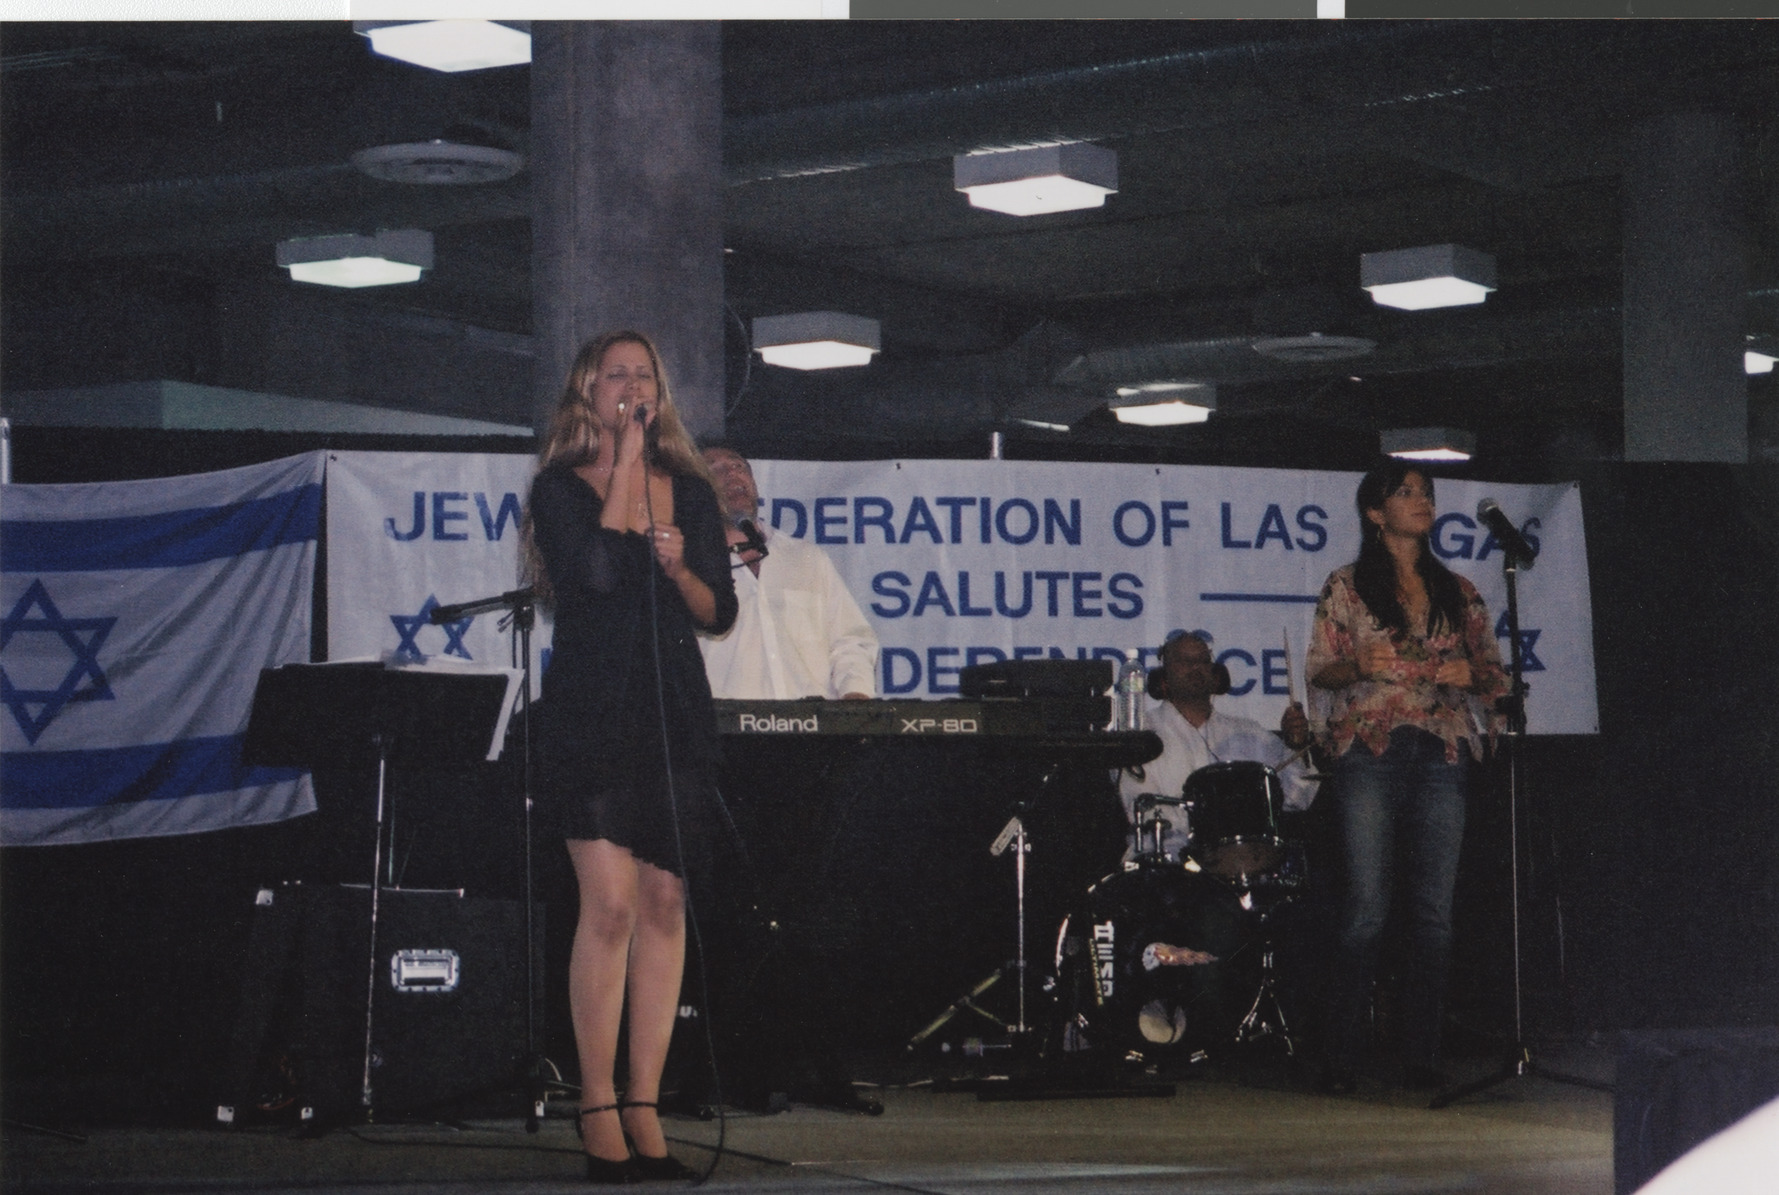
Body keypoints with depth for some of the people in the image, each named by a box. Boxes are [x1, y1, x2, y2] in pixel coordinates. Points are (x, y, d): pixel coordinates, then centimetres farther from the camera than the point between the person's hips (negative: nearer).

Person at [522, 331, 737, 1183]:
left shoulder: (689, 490, 14)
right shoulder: (561, 487, 2)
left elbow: (720, 612, 12)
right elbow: (594, 571, -16)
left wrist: (681, 568, -9)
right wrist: (625, 463, -7)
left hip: (674, 710, 4)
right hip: (591, 708, -4)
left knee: (665, 903, 2)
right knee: (611, 902, -12)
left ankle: (644, 1108, 6)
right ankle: (598, 1109, -5)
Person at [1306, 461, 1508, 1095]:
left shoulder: (1459, 592, 15)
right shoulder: (1346, 587, 7)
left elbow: (1495, 673, 16)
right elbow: (1319, 671, 3)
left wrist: (1468, 674, -6)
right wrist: (1363, 665, -16)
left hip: (1441, 757, 3)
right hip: (1369, 754, -3)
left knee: (1434, 911, 0)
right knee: (1366, 909, -7)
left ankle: (1422, 1055, 5)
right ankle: (1342, 1058, -2)